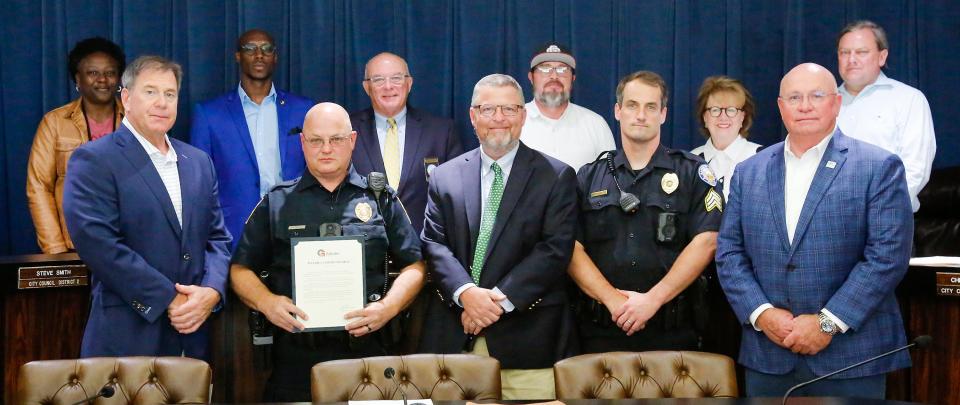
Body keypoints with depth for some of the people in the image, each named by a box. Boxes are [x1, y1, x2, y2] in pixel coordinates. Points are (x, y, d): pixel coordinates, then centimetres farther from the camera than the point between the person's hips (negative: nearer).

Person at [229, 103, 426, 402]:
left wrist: (388, 307, -10)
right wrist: (266, 302, -10)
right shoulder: (275, 203, 10)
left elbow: (413, 266, 8)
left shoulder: (381, 200, 9)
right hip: (295, 354, 0)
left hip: (366, 349, 0)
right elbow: (241, 270, 10)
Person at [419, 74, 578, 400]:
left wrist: (500, 299, -14)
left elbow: (555, 249, -6)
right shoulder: (445, 177, 12)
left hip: (526, 339, -2)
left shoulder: (557, 177, 4)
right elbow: (433, 243, 4)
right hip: (453, 336, 2)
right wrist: (465, 292, -13)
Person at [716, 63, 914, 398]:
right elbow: (728, 253, 7)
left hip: (851, 355, -3)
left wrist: (829, 323, -14)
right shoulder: (749, 172, 10)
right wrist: (761, 314, -7)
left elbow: (888, 254, -9)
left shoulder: (880, 167, -1)